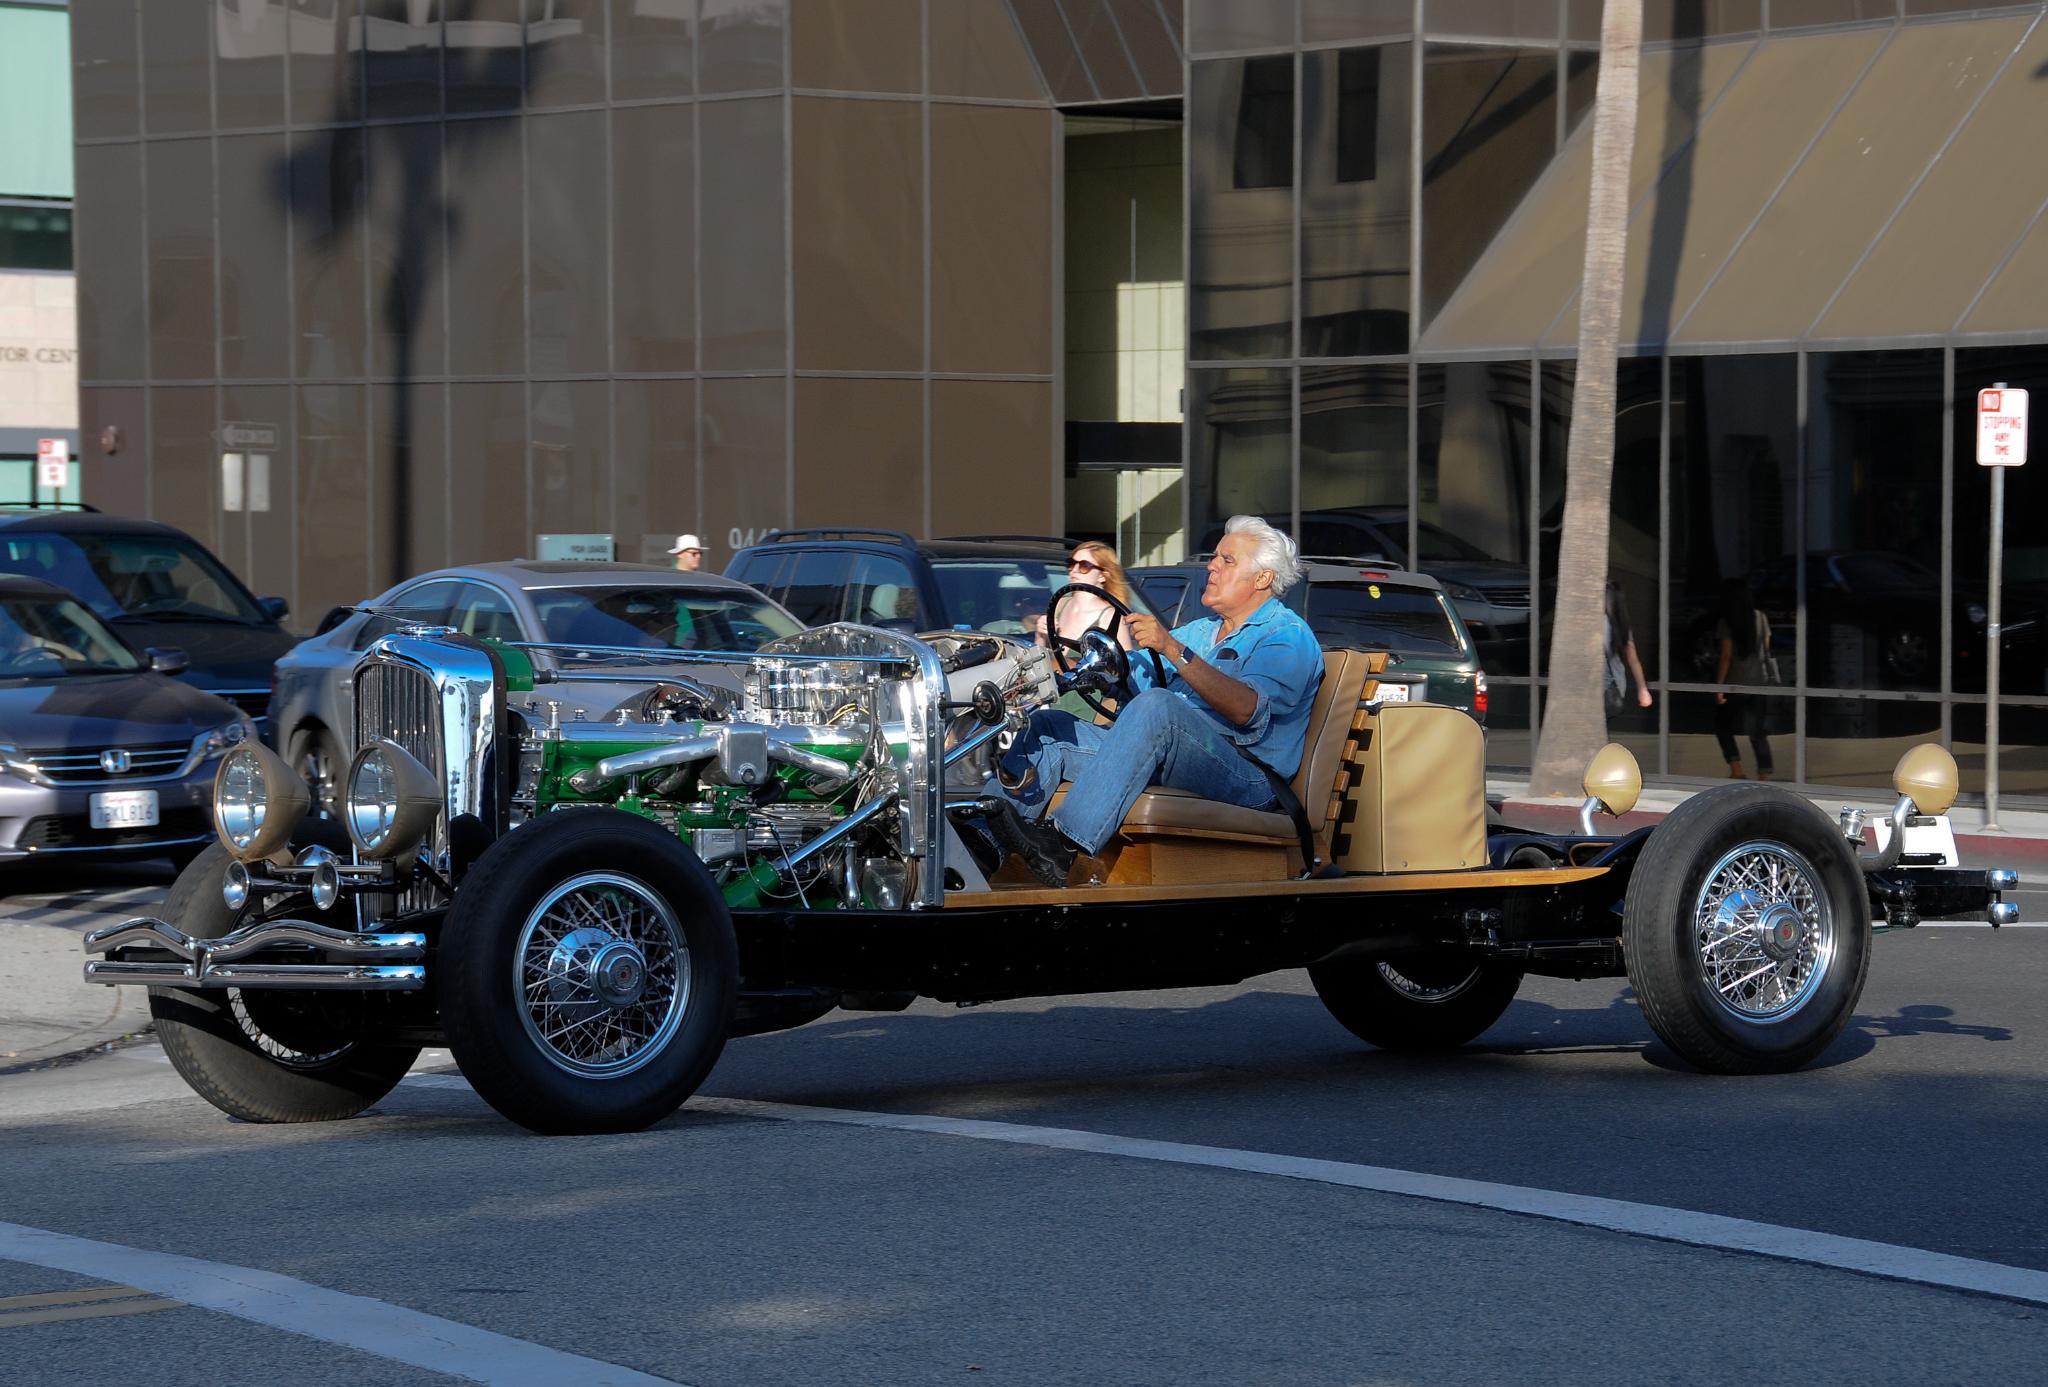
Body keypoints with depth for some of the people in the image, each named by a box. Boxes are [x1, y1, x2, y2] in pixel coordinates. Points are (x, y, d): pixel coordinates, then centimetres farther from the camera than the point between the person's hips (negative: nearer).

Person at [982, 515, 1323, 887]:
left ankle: (1065, 842, -43)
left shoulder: (1289, 637, 0)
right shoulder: (1200, 632, 29)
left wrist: (1173, 649, -26)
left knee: (1157, 706, -35)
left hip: (1249, 780, -9)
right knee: (1049, 724, 0)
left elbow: (1246, 709, -20)